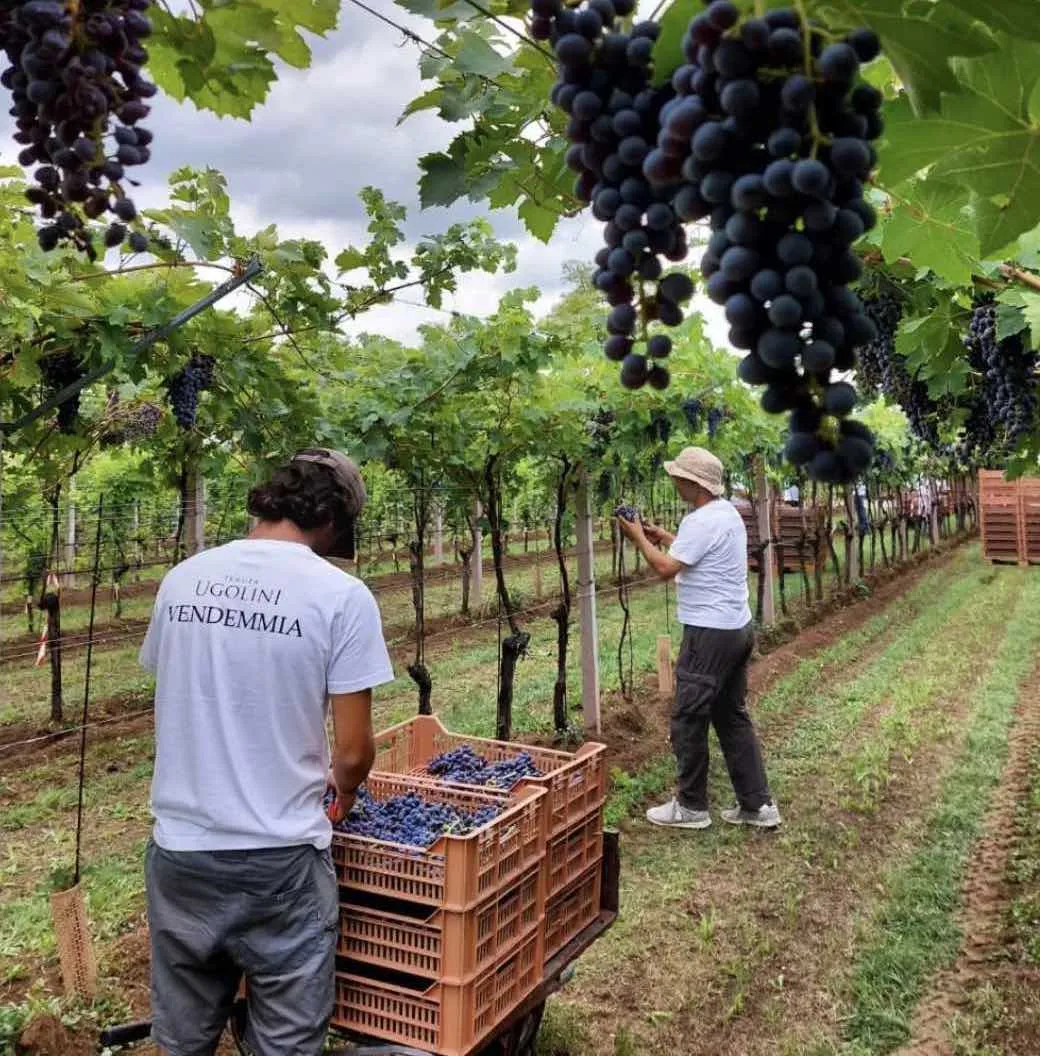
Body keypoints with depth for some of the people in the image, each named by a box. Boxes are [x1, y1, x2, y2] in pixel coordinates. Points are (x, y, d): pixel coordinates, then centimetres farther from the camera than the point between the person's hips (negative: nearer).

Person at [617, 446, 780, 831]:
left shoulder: (702, 521, -20)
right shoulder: (727, 512, 12)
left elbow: (665, 568, -19)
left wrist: (639, 538, -5)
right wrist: (665, 537, 20)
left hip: (710, 634, -10)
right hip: (737, 628, 10)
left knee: (688, 720, 2)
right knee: (732, 716, 16)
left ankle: (691, 807, 14)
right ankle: (757, 804, 20)